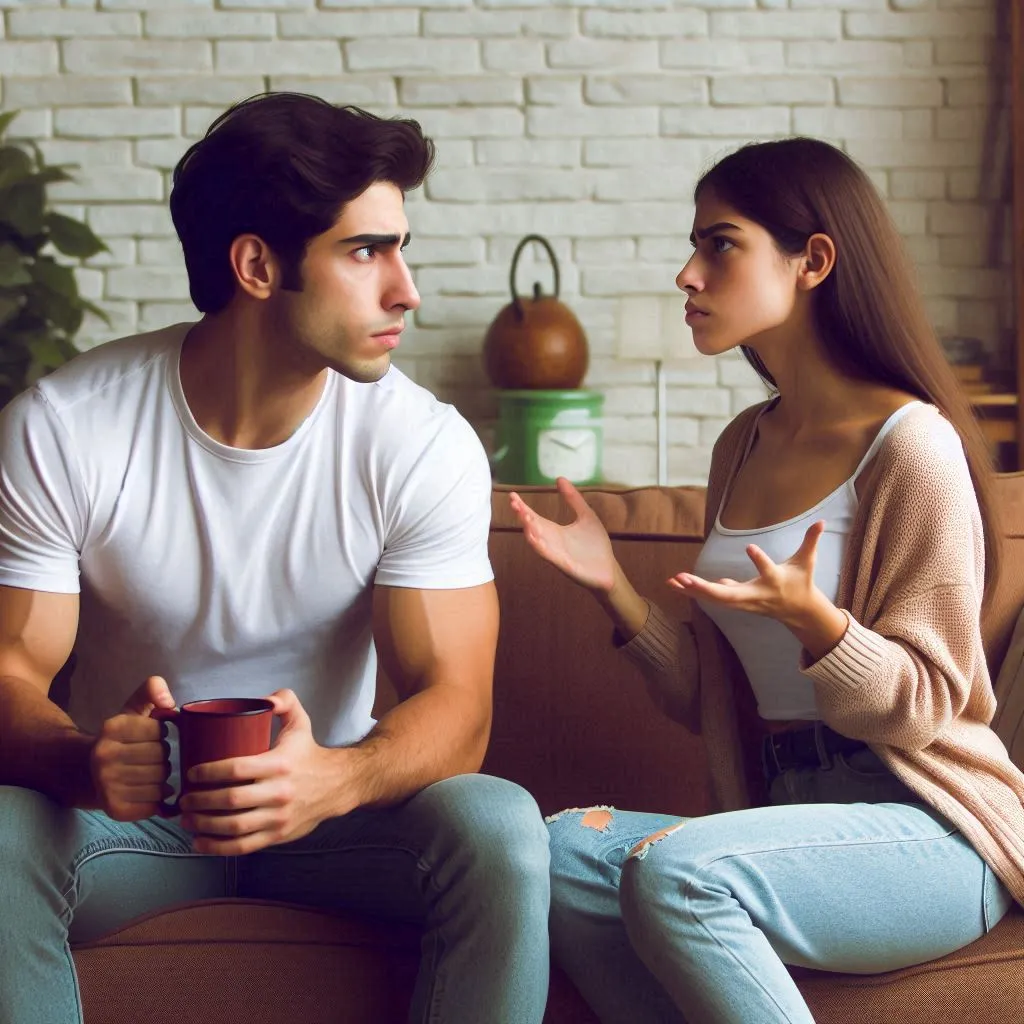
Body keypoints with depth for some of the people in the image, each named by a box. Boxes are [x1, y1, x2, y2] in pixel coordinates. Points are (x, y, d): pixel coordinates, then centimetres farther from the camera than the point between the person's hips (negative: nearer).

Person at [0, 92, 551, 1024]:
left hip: (333, 797, 1)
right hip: (130, 808, -1)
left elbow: (455, 702, -16)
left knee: (499, 827, -29)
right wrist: (85, 764, -39)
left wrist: (332, 778, -40)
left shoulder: (424, 443, -12)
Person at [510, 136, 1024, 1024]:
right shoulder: (744, 447, 15)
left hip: (925, 832, -6)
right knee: (568, 850, -22)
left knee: (672, 870, -33)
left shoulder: (909, 443, -9)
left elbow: (922, 703, -9)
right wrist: (616, 591, 2)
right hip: (785, 811, 7)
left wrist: (811, 617, -26)